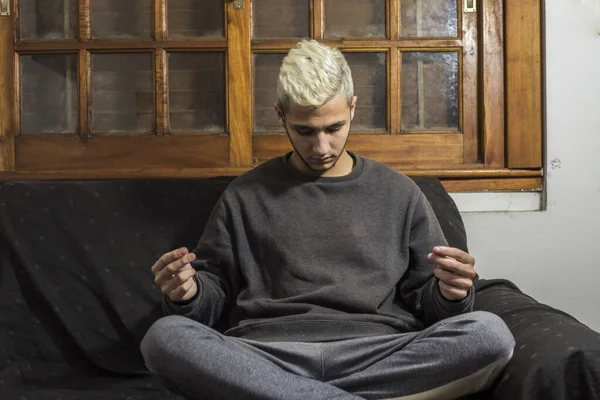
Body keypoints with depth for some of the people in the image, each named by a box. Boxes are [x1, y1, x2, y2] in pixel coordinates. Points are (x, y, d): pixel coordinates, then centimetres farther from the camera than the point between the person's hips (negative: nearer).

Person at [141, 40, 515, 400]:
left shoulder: (399, 193, 14)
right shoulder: (245, 197, 14)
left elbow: (430, 305, 14)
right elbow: (214, 298, 15)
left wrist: (449, 293, -10)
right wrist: (189, 293, -8)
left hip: (377, 355, 1)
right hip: (264, 357, 0)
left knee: (490, 334, -26)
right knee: (165, 337, -28)